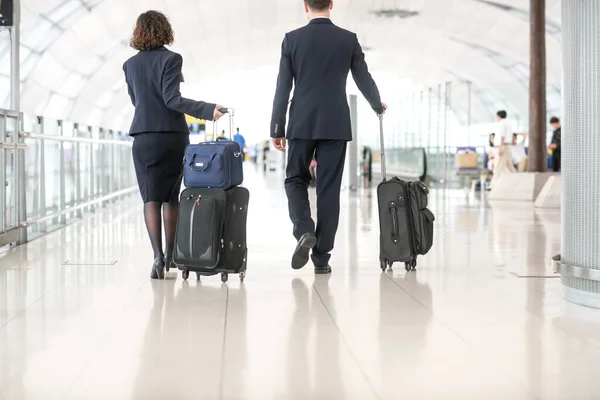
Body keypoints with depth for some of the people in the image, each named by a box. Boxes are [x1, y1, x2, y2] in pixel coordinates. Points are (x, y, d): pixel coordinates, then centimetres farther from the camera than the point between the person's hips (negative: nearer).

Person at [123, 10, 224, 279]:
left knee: (151, 199, 0)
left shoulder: (130, 65, 6)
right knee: (171, 197, 13)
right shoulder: (171, 59, -8)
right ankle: (170, 255, 20)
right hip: (173, 136, -2)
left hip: (144, 138, 2)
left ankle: (158, 256, -16)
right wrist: (207, 110, -21)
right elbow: (172, 99, -16)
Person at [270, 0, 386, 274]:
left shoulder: (292, 39, -1)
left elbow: (283, 88, -2)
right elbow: (364, 80, 7)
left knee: (296, 179, 16)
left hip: (302, 124, 0)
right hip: (336, 125, 1)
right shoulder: (348, 39, 1)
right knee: (329, 189, 4)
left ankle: (304, 230, -10)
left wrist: (277, 129, 4)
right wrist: (378, 106, 27)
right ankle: (321, 257, 5)